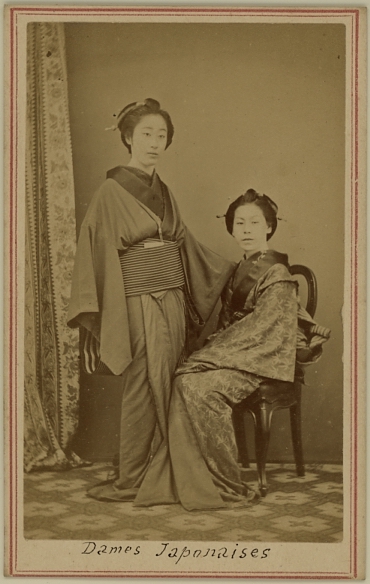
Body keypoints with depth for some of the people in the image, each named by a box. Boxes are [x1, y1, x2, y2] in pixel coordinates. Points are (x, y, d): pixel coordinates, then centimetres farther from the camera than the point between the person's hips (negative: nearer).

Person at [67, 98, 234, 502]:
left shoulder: (163, 193, 14)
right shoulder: (112, 192, -6)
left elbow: (183, 244, 23)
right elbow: (97, 252, -9)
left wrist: (232, 272, 27)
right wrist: (97, 313, -16)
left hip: (172, 301, 6)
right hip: (138, 304, -6)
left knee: (167, 389, 7)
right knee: (144, 390, -4)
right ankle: (131, 479, 7)